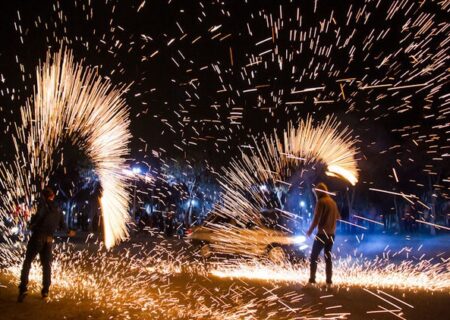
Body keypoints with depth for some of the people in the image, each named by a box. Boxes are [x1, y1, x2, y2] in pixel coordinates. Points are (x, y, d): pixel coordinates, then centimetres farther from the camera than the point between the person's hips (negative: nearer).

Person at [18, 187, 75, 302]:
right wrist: (69, 232, 38)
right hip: (49, 239, 4)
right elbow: (62, 224, 18)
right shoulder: (57, 210, 13)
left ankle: (23, 288, -10)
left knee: (27, 262, 2)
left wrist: (32, 224, -5)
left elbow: (39, 215, -22)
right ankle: (45, 290, 11)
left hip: (38, 236, -4)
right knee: (46, 264, 13)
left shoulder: (43, 203, -3)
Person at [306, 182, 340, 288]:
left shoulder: (321, 201, -13)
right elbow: (338, 217, 21)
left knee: (314, 257, 2)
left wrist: (310, 231, -6)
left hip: (322, 234, -7)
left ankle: (312, 280, 1)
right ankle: (329, 282, 12)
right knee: (328, 257, 13)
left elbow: (316, 219, -18)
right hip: (331, 234, 7)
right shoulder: (333, 202, 9)